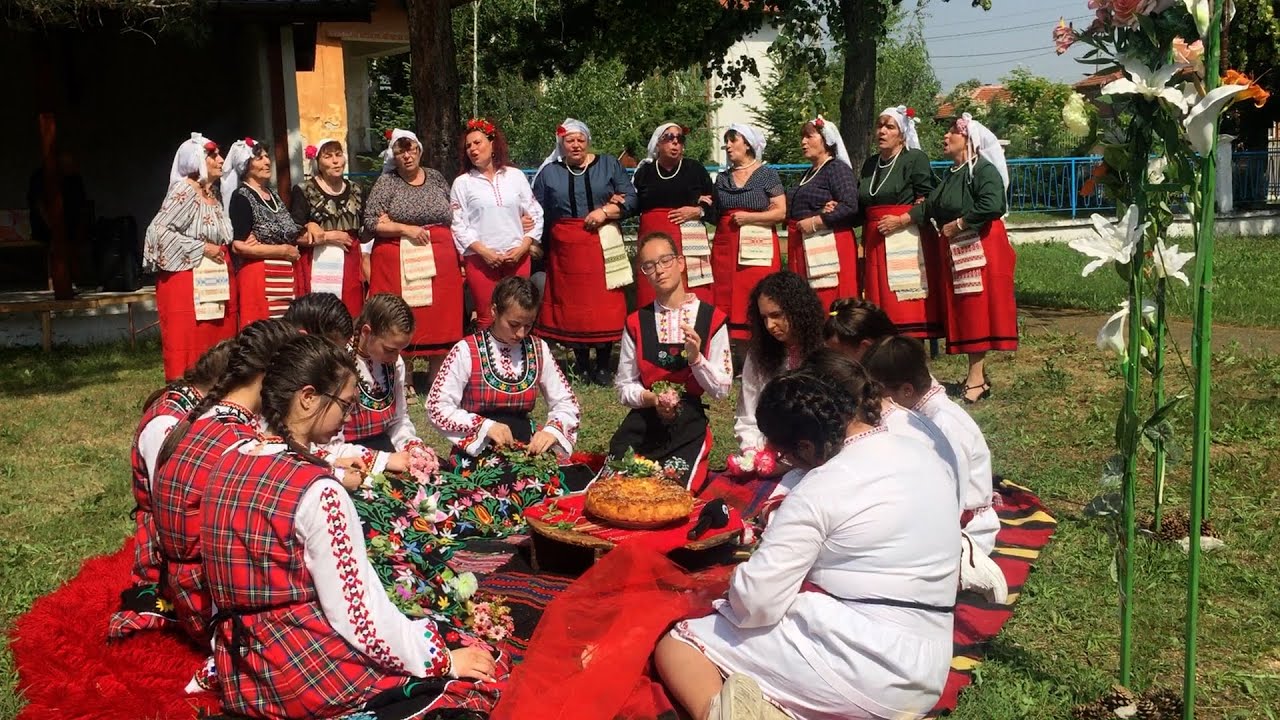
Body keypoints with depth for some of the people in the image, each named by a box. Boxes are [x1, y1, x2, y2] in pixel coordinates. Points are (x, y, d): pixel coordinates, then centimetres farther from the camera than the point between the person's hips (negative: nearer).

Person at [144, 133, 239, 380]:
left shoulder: (212, 194, 14)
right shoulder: (183, 191, -10)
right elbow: (158, 231, -18)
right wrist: (201, 248, -15)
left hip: (215, 281, 8)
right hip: (187, 281, -8)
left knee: (216, 345, 7)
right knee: (188, 344, -7)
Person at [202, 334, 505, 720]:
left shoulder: (229, 462, 4)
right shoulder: (317, 491, -20)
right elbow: (357, 612, -19)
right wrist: (440, 660, -9)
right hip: (312, 676, -8)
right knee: (483, 667, 2)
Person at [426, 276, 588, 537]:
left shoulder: (538, 350, 10)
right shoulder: (467, 351, -3)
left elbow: (567, 404, 13)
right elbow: (437, 408, -5)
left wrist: (552, 430, -8)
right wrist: (484, 426, -17)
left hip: (526, 448, 4)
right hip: (478, 452, -4)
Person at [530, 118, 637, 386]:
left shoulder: (608, 164, 10)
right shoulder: (549, 172, 12)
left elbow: (630, 198, 3)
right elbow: (538, 212, 12)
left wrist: (606, 211, -11)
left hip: (603, 245, -1)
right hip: (566, 248, 1)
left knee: (605, 304, -4)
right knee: (572, 304, 1)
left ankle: (604, 365, 3)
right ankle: (581, 364, 11)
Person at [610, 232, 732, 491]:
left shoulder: (712, 319, -2)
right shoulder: (636, 322, 5)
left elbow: (722, 390, -1)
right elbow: (624, 387, 8)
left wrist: (696, 357, -18)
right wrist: (652, 398, -13)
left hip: (689, 424, -2)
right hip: (642, 423, 2)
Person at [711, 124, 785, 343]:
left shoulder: (768, 174, 2)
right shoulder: (722, 178, 16)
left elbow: (780, 212, -5)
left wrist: (748, 217, -11)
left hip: (758, 247, -4)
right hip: (725, 246, 4)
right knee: (725, 301, -2)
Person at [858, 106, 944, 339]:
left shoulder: (915, 158, 0)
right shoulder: (870, 164, 19)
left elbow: (928, 201, -7)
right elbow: (861, 206, 24)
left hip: (909, 239, -6)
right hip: (876, 243, 6)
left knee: (908, 306, -11)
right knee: (882, 303, 1)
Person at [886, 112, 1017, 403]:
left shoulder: (984, 170, -11)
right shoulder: (950, 175, 16)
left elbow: (991, 205, -25)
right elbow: (930, 206, 15)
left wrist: (957, 224, -17)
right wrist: (900, 220, 8)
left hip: (981, 247, -9)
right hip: (954, 250, 9)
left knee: (978, 309, -7)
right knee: (962, 312, 8)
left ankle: (976, 379, -4)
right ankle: (977, 376, 13)